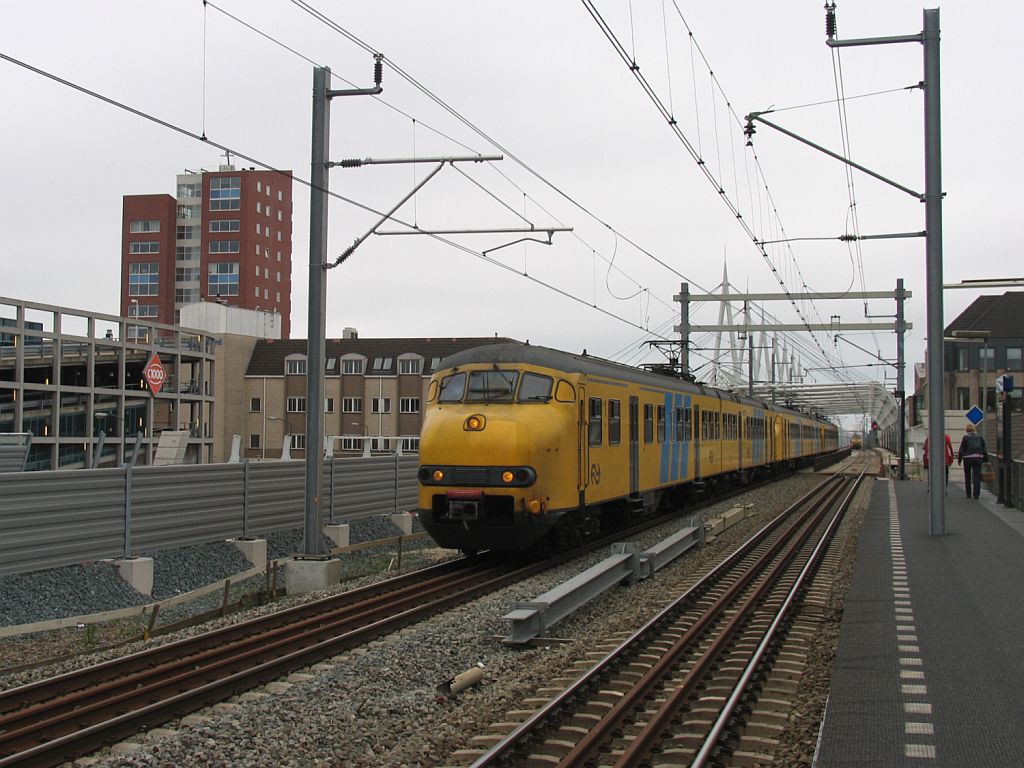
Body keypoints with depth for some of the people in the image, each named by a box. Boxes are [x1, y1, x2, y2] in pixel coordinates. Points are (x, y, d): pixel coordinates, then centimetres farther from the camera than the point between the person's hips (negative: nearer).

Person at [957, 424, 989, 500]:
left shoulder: (965, 437, -4)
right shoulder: (980, 437, 7)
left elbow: (961, 449, -5)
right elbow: (984, 449, 7)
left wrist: (959, 459, 2)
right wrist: (986, 460, 11)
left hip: (967, 459, -2)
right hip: (978, 458, 2)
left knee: (967, 477, 12)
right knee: (977, 476, 0)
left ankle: (969, 494, 16)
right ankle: (976, 494, -12)